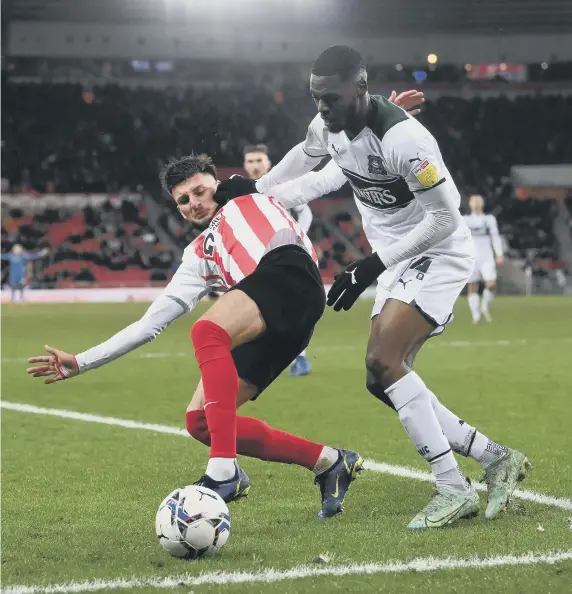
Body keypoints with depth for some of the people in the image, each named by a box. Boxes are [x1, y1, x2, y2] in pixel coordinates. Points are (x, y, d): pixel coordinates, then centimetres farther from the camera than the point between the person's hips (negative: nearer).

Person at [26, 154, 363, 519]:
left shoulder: (251, 194, 26)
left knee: (207, 332, -32)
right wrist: (79, 363, 28)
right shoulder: (199, 257, 33)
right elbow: (151, 323, 31)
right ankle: (329, 462, 4)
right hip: (269, 330, 7)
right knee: (201, 422, -2)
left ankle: (224, 472, -39)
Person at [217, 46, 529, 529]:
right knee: (384, 380, 2)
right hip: (398, 261, 9)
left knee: (384, 362, -22)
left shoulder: (401, 138, -29)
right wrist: (256, 191, 31)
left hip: (439, 254, -9)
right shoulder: (329, 127, -3)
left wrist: (373, 267, -23)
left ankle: (455, 490, -17)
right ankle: (496, 459, 10)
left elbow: (446, 216, -24)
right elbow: (304, 160, 22)